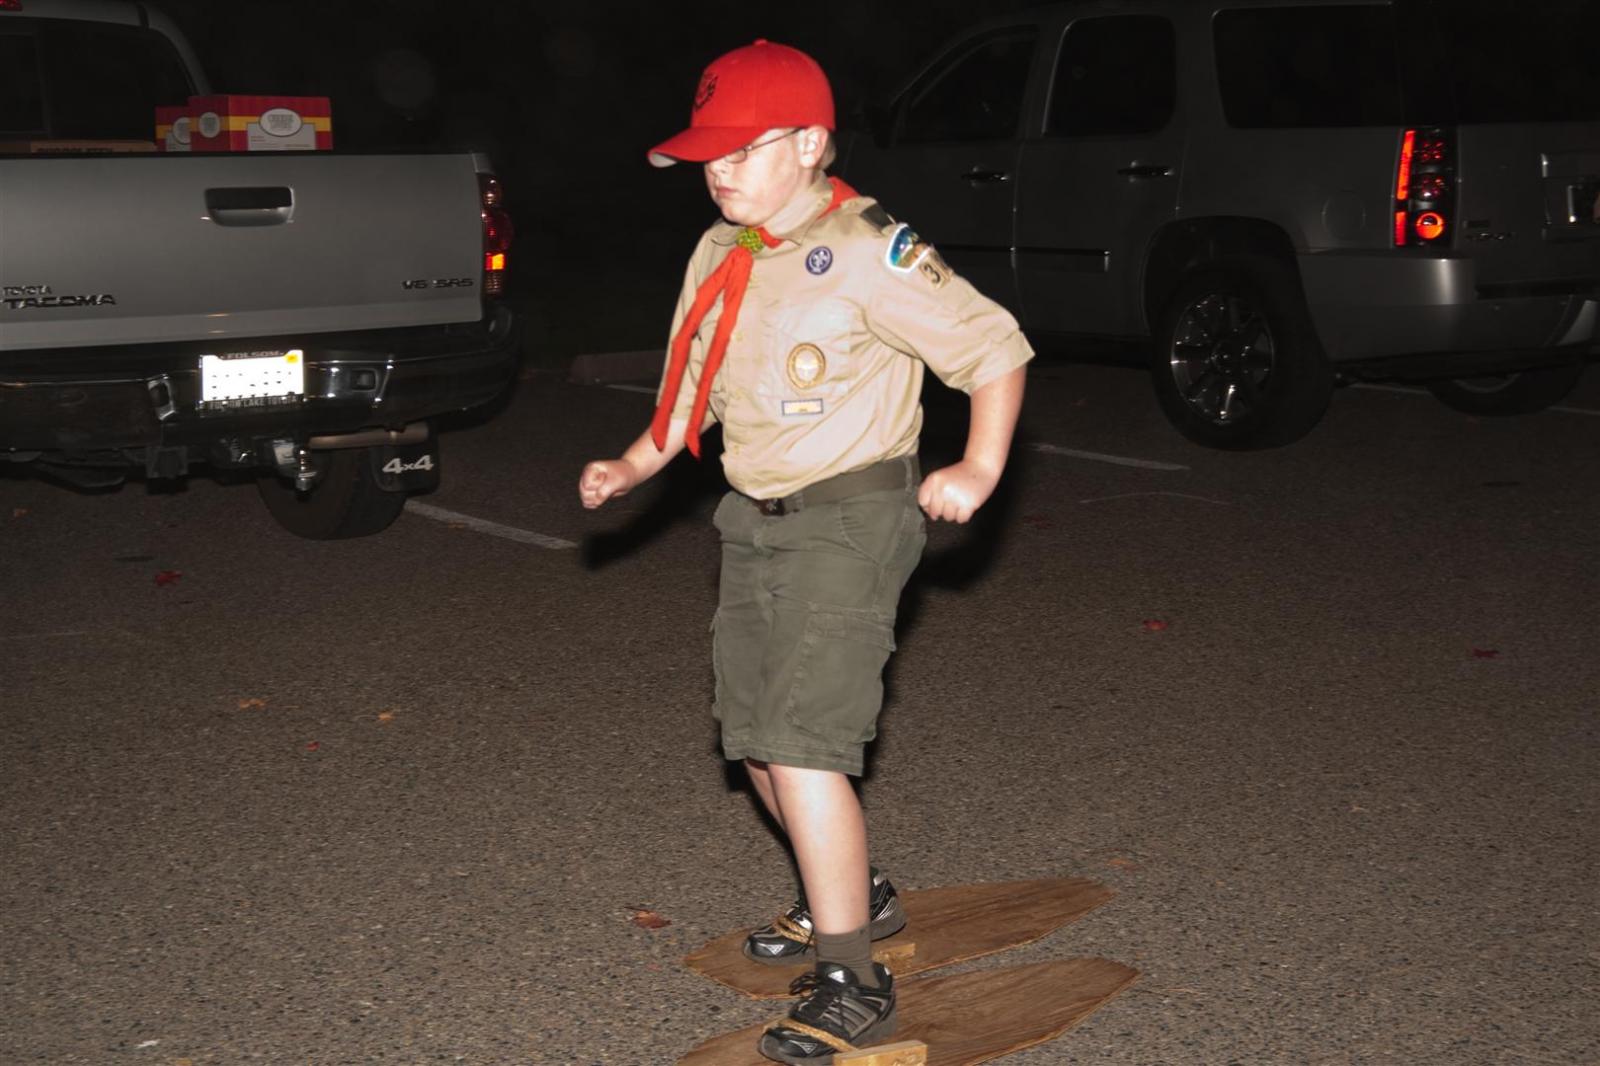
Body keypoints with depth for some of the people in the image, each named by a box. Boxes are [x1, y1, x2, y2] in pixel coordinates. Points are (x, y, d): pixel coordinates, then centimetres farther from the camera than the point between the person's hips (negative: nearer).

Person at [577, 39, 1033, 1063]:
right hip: (756, 520, 9)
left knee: (803, 747, -15)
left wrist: (980, 469, -17)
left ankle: (853, 983, -5)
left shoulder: (869, 256, -16)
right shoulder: (720, 256, 9)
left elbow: (996, 345, -11)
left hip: (851, 523, -8)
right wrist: (635, 465, 9)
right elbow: (696, 385, 21)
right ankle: (854, 894, 38)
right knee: (756, 741, 15)